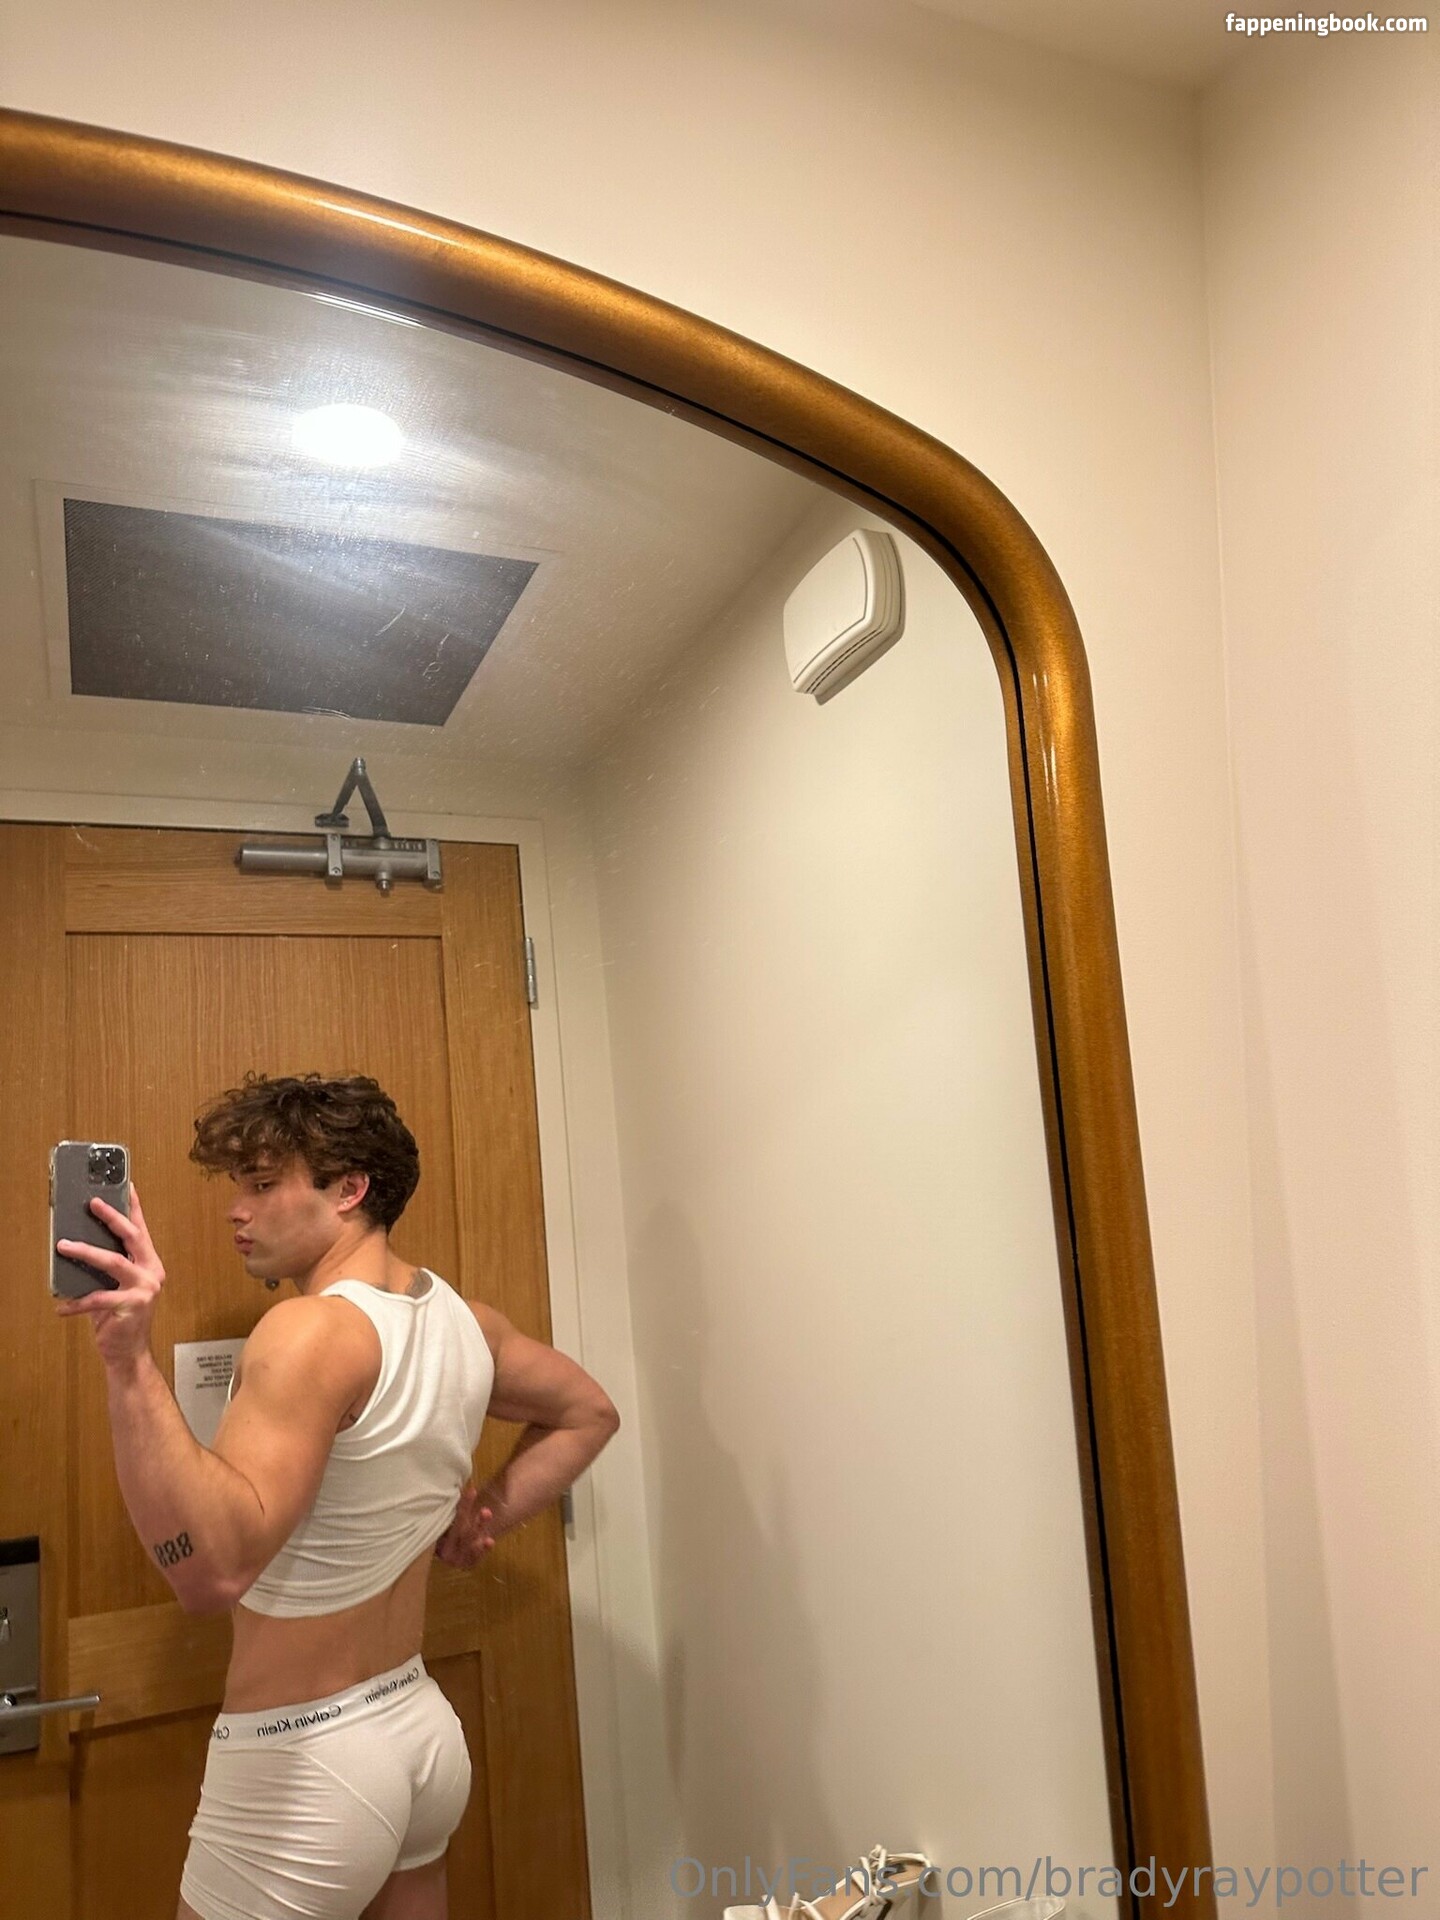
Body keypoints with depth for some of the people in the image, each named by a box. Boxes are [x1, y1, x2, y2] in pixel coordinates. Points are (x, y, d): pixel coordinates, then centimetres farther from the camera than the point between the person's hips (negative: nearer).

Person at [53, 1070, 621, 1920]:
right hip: (421, 1729, 8)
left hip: (303, 1763, -7)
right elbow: (588, 1413, 15)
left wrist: (131, 1360, -41)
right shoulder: (462, 1318, 0)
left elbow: (215, 1566, -34)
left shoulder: (314, 1331, -24)